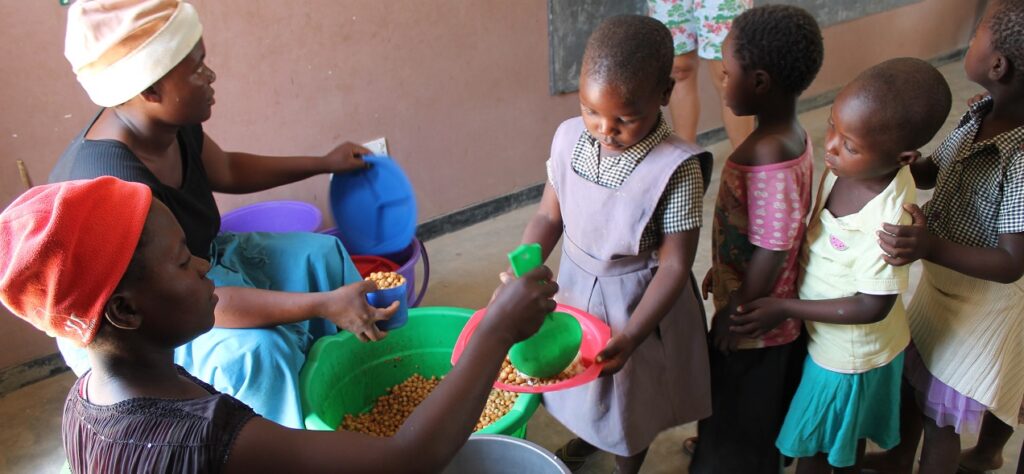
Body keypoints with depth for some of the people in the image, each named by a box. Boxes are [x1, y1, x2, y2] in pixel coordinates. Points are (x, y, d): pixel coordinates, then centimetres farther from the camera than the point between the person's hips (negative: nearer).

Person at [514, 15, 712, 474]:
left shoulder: (677, 168, -27)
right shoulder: (569, 138, -14)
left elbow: (674, 265, -23)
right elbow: (549, 215, -4)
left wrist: (630, 337, -29)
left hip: (637, 300, -4)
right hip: (576, 285, 5)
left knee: (630, 397, 21)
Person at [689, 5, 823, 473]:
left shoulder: (767, 159, -33)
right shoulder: (791, 135, -4)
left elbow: (771, 254, -28)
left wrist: (737, 317, -16)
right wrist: (724, 270, 17)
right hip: (776, 311, 9)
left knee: (740, 411, 16)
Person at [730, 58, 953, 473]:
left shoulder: (887, 220, -37)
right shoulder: (848, 167, -16)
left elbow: (872, 307, -27)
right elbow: (817, 235, -1)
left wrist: (785, 309, -23)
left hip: (847, 353, -6)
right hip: (835, 343, 6)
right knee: (847, 438, 31)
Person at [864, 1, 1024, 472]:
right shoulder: (981, 113, -12)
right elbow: (929, 171, 4)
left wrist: (932, 248, -47)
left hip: (980, 305, -7)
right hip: (939, 284, 8)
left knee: (940, 415, 13)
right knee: (912, 375, 27)